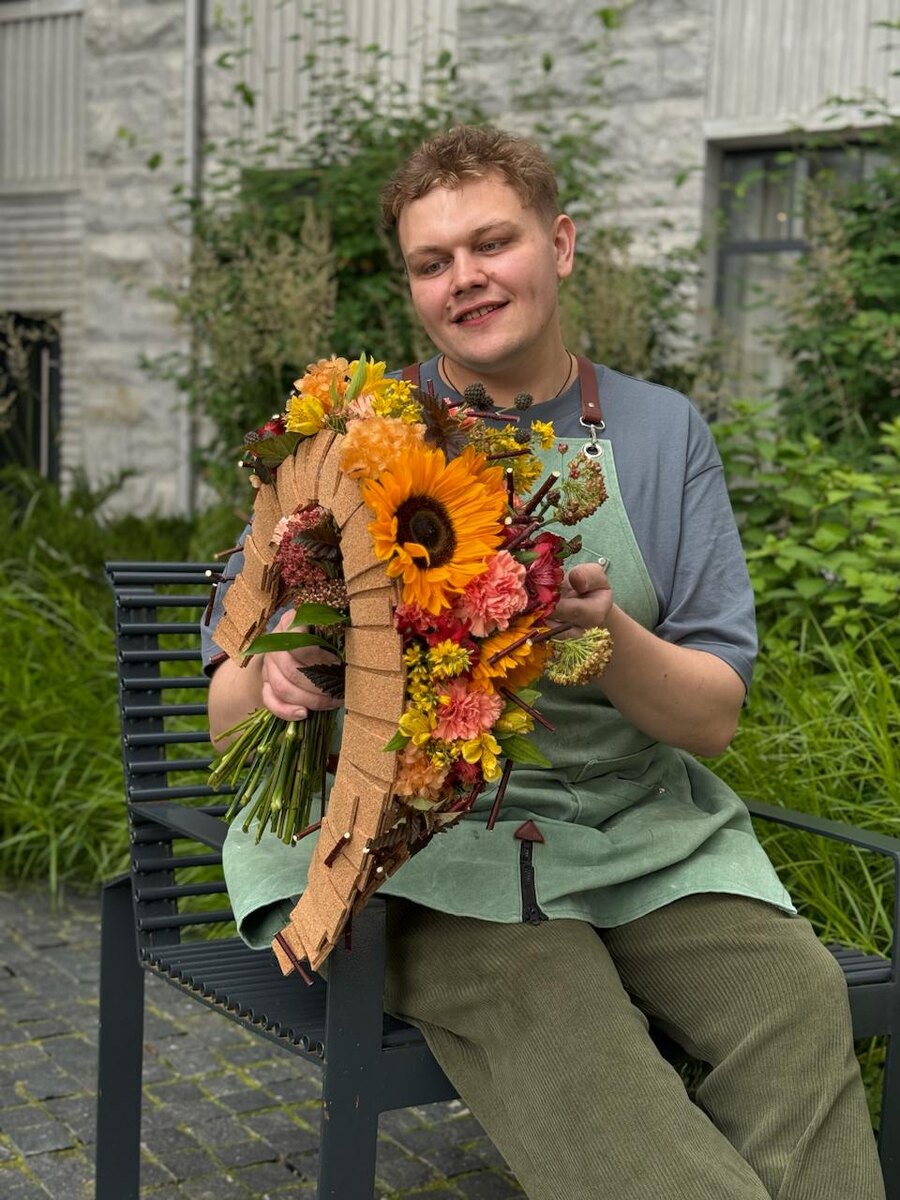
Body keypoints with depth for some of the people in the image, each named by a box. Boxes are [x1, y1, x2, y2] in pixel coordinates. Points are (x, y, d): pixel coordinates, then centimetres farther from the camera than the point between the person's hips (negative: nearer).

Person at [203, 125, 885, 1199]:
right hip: (421, 842, -2)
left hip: (633, 825, 3)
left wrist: (609, 637, -19)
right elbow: (229, 712, 2)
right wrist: (278, 677, -24)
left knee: (799, 996, -26)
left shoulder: (662, 434, 9)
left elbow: (714, 719, 4)